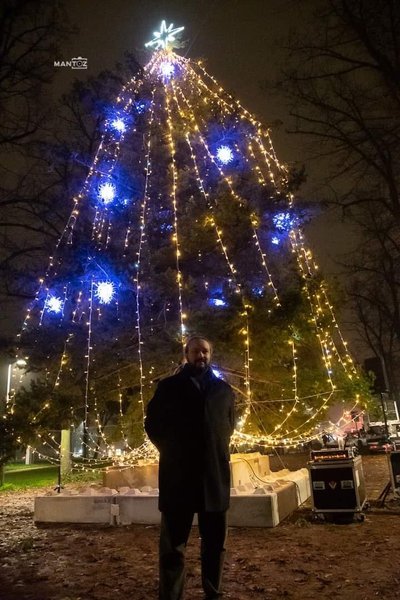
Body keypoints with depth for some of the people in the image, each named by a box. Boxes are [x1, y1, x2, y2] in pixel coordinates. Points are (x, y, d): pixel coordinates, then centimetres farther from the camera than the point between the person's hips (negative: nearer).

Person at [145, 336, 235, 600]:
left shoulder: (224, 389, 11)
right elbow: (153, 424, 7)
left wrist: (218, 451, 10)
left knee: (215, 540, 13)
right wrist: (171, 451, 1)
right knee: (173, 543, 5)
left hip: (215, 473, 3)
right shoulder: (169, 386, 4)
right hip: (178, 473, -2)